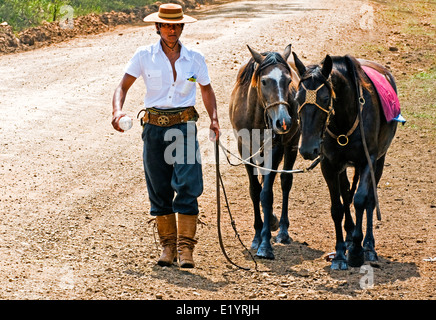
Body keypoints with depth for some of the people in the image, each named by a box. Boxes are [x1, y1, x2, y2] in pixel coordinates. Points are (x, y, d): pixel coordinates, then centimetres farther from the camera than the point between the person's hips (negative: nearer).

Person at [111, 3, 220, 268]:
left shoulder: (195, 58, 5)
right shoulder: (144, 56, 1)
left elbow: (207, 89, 18)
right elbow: (123, 87, 0)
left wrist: (214, 118, 3)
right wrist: (118, 110, -20)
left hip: (184, 127, 0)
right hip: (154, 127, 1)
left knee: (188, 186, -14)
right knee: (159, 190, 7)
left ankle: (186, 247, -12)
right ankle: (168, 245, 20)